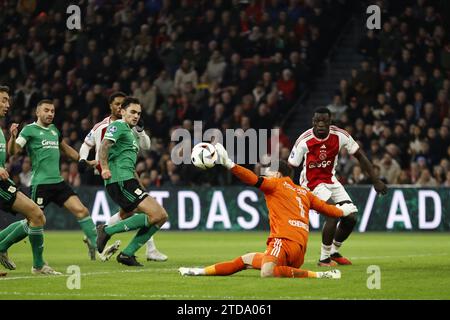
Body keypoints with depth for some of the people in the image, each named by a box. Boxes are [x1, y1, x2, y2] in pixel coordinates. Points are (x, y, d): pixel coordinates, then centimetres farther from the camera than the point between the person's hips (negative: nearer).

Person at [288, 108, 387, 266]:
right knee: (333, 215, -24)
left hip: (330, 180, 6)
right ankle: (324, 259, -10)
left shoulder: (340, 135, -12)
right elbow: (290, 167, -16)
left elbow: (360, 156, -2)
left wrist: (375, 180, -2)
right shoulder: (304, 141, -22)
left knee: (350, 219, 3)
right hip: (312, 182, -6)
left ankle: (334, 252, 27)